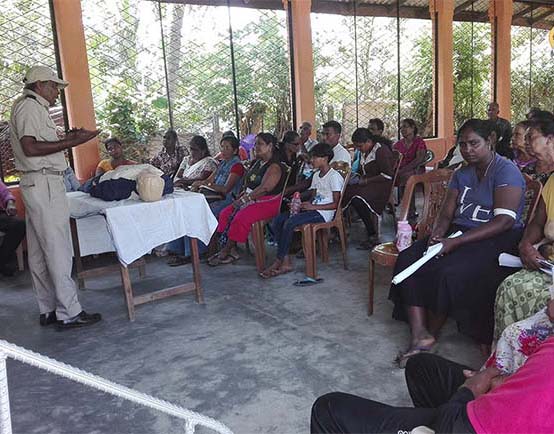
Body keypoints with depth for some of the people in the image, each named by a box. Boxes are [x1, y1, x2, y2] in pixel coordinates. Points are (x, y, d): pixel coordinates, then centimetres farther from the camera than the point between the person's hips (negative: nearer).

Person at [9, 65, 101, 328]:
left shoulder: (31, 107, 22)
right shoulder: (29, 106, -8)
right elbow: (30, 148, -21)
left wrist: (66, 140, 15)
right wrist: (69, 143, -21)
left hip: (39, 185, 11)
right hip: (44, 184, -11)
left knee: (39, 252, 10)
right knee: (58, 250, -8)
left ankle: (48, 310, 18)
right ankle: (69, 313, -3)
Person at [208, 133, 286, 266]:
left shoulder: (274, 167, -14)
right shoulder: (257, 163, 16)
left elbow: (264, 188, -24)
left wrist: (244, 199, -22)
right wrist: (241, 197, 3)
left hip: (268, 203, -9)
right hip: (251, 199, 9)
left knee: (240, 218, -28)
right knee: (225, 213, -8)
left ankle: (225, 252, -13)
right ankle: (232, 250, -11)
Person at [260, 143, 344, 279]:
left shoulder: (334, 176, -8)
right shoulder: (316, 175, 19)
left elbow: (335, 204, -12)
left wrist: (313, 206, -17)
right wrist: (303, 204, -1)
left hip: (324, 213, -9)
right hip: (313, 209, 9)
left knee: (290, 222, -28)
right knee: (277, 219, -11)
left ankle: (278, 261, -16)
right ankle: (286, 261, -16)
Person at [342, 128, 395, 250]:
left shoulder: (381, 151, -13)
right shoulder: (364, 152, 15)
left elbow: (388, 175, -18)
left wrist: (367, 180, -16)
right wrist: (356, 176, 6)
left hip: (381, 185, -8)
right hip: (366, 184, 8)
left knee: (358, 201, -32)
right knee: (342, 193, -18)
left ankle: (372, 235, -17)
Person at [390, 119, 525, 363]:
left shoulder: (506, 171, -6)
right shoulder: (461, 174, 17)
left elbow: (505, 221, -18)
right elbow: (446, 214, 11)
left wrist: (455, 242, -24)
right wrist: (437, 234, -14)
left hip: (497, 240, -7)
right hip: (459, 232, 7)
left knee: (448, 271, -33)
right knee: (407, 258, -17)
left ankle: (431, 334, -8)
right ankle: (419, 335, -23)